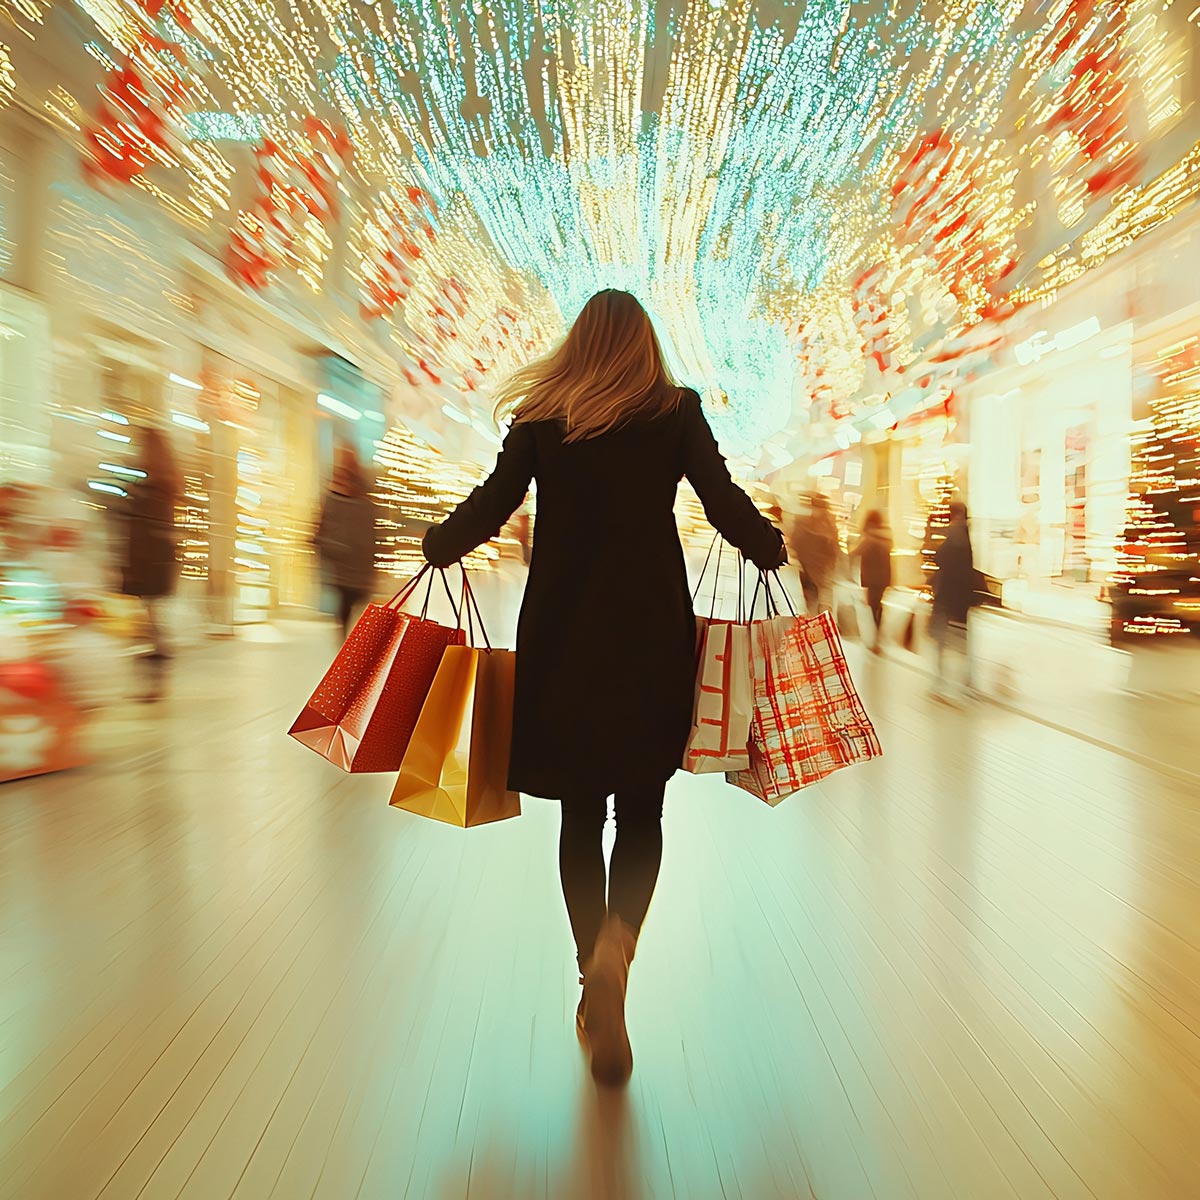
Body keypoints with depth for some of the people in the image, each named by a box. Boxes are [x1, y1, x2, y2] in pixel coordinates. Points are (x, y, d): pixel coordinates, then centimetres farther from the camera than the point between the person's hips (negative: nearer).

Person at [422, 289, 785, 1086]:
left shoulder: (539, 416, 5)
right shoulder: (676, 411, 2)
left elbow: (490, 506, 2)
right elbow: (725, 502, -2)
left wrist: (435, 546, 21)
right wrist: (775, 552, 16)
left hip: (560, 631, 1)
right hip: (651, 630, -1)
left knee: (580, 811, 13)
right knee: (641, 809, 10)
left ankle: (595, 976, 23)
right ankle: (614, 947, -13)